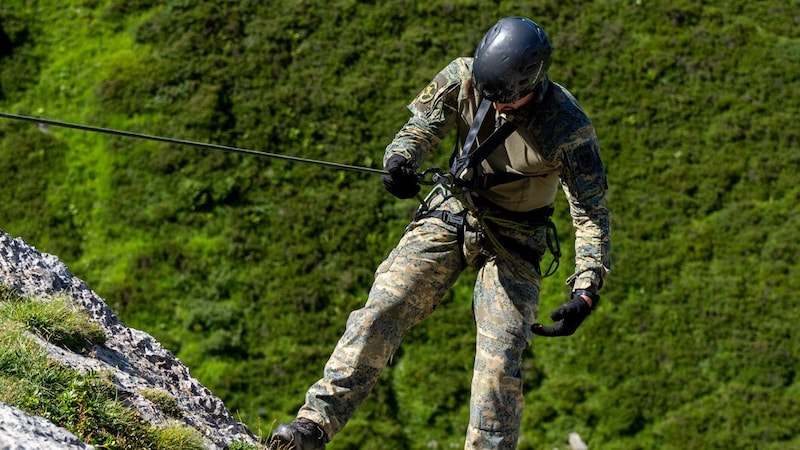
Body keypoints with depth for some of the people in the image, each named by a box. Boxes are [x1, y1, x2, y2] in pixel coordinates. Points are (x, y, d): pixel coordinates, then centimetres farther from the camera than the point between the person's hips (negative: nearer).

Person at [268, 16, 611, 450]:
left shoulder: (568, 130, -24)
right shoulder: (464, 77, -16)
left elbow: (592, 214, -20)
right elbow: (422, 125, -6)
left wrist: (585, 292, -29)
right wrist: (400, 159, -30)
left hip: (513, 243, -2)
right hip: (452, 214, 3)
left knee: (500, 363, -12)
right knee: (381, 309, -11)